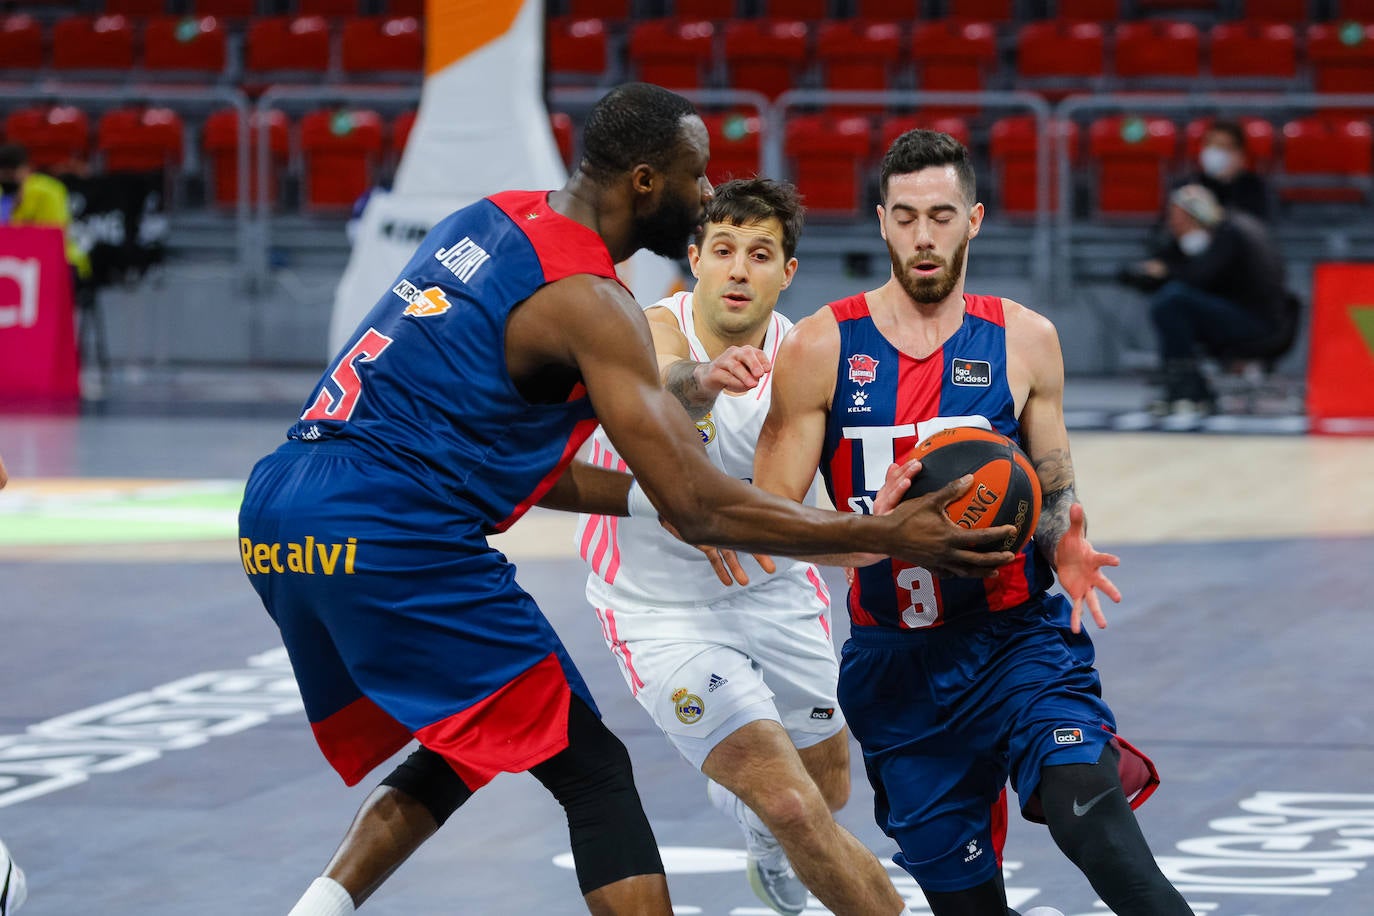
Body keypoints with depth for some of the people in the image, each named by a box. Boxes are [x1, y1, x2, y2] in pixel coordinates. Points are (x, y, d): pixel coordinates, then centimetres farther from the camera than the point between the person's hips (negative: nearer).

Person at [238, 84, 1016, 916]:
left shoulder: (490, 221, 19)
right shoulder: (590, 302, -7)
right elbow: (698, 509, -11)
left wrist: (644, 494, 26)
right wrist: (887, 537, -8)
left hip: (275, 521, 8)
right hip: (390, 536, -8)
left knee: (456, 750, 27)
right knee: (594, 774, 0)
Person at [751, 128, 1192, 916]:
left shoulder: (1024, 341, 2)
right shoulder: (822, 348, -3)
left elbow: (1055, 491, 12)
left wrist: (1066, 547, -12)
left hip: (1020, 639, -1)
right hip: (895, 666, 1)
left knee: (1087, 812, -28)